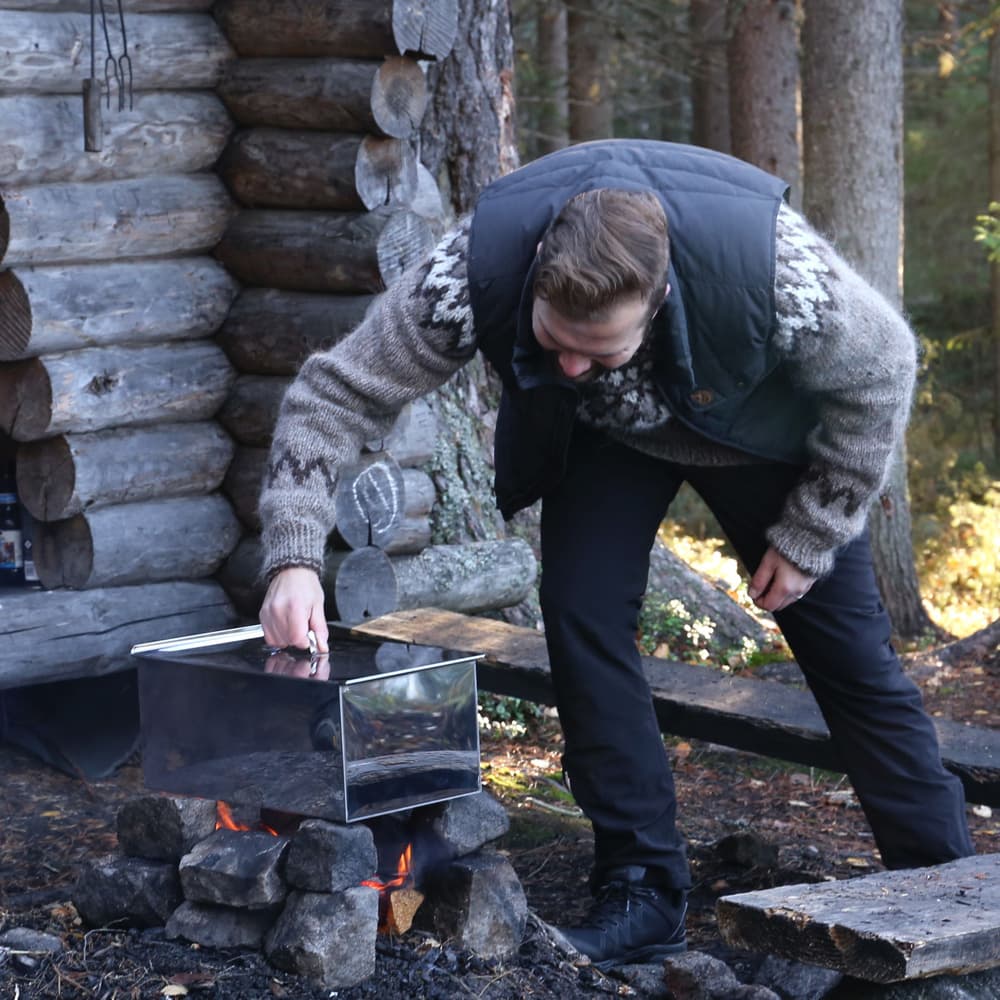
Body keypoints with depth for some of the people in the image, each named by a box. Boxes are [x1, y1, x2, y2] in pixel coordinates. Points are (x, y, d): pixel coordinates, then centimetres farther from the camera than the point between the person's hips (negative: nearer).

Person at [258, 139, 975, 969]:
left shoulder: (774, 270, -44)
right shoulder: (475, 274, -40)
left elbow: (881, 370, -24)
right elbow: (337, 393, -30)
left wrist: (808, 538, -16)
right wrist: (295, 558, -43)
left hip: (760, 426, -1)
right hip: (605, 437, 2)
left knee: (846, 646, 3)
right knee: (582, 616, -15)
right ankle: (644, 894, -2)